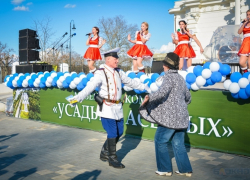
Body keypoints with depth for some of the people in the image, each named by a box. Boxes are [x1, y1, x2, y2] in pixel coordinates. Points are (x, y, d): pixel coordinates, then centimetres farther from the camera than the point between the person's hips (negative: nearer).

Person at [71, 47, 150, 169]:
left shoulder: (118, 72, 8)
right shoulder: (100, 73, -13)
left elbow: (130, 82, 21)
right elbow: (90, 87, -25)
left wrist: (145, 87, 28)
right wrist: (78, 98, -40)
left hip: (118, 107, 7)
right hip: (107, 107, -7)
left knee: (119, 132, 13)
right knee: (112, 134, -3)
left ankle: (105, 152, 34)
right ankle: (112, 159, 17)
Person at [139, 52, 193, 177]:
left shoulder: (169, 76, -10)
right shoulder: (180, 78, 15)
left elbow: (163, 91, -29)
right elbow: (188, 98, 22)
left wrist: (149, 98, -21)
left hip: (170, 117, -8)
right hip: (182, 117, 8)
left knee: (160, 141, 5)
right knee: (178, 144, 14)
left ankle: (165, 169, 11)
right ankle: (185, 169, 17)